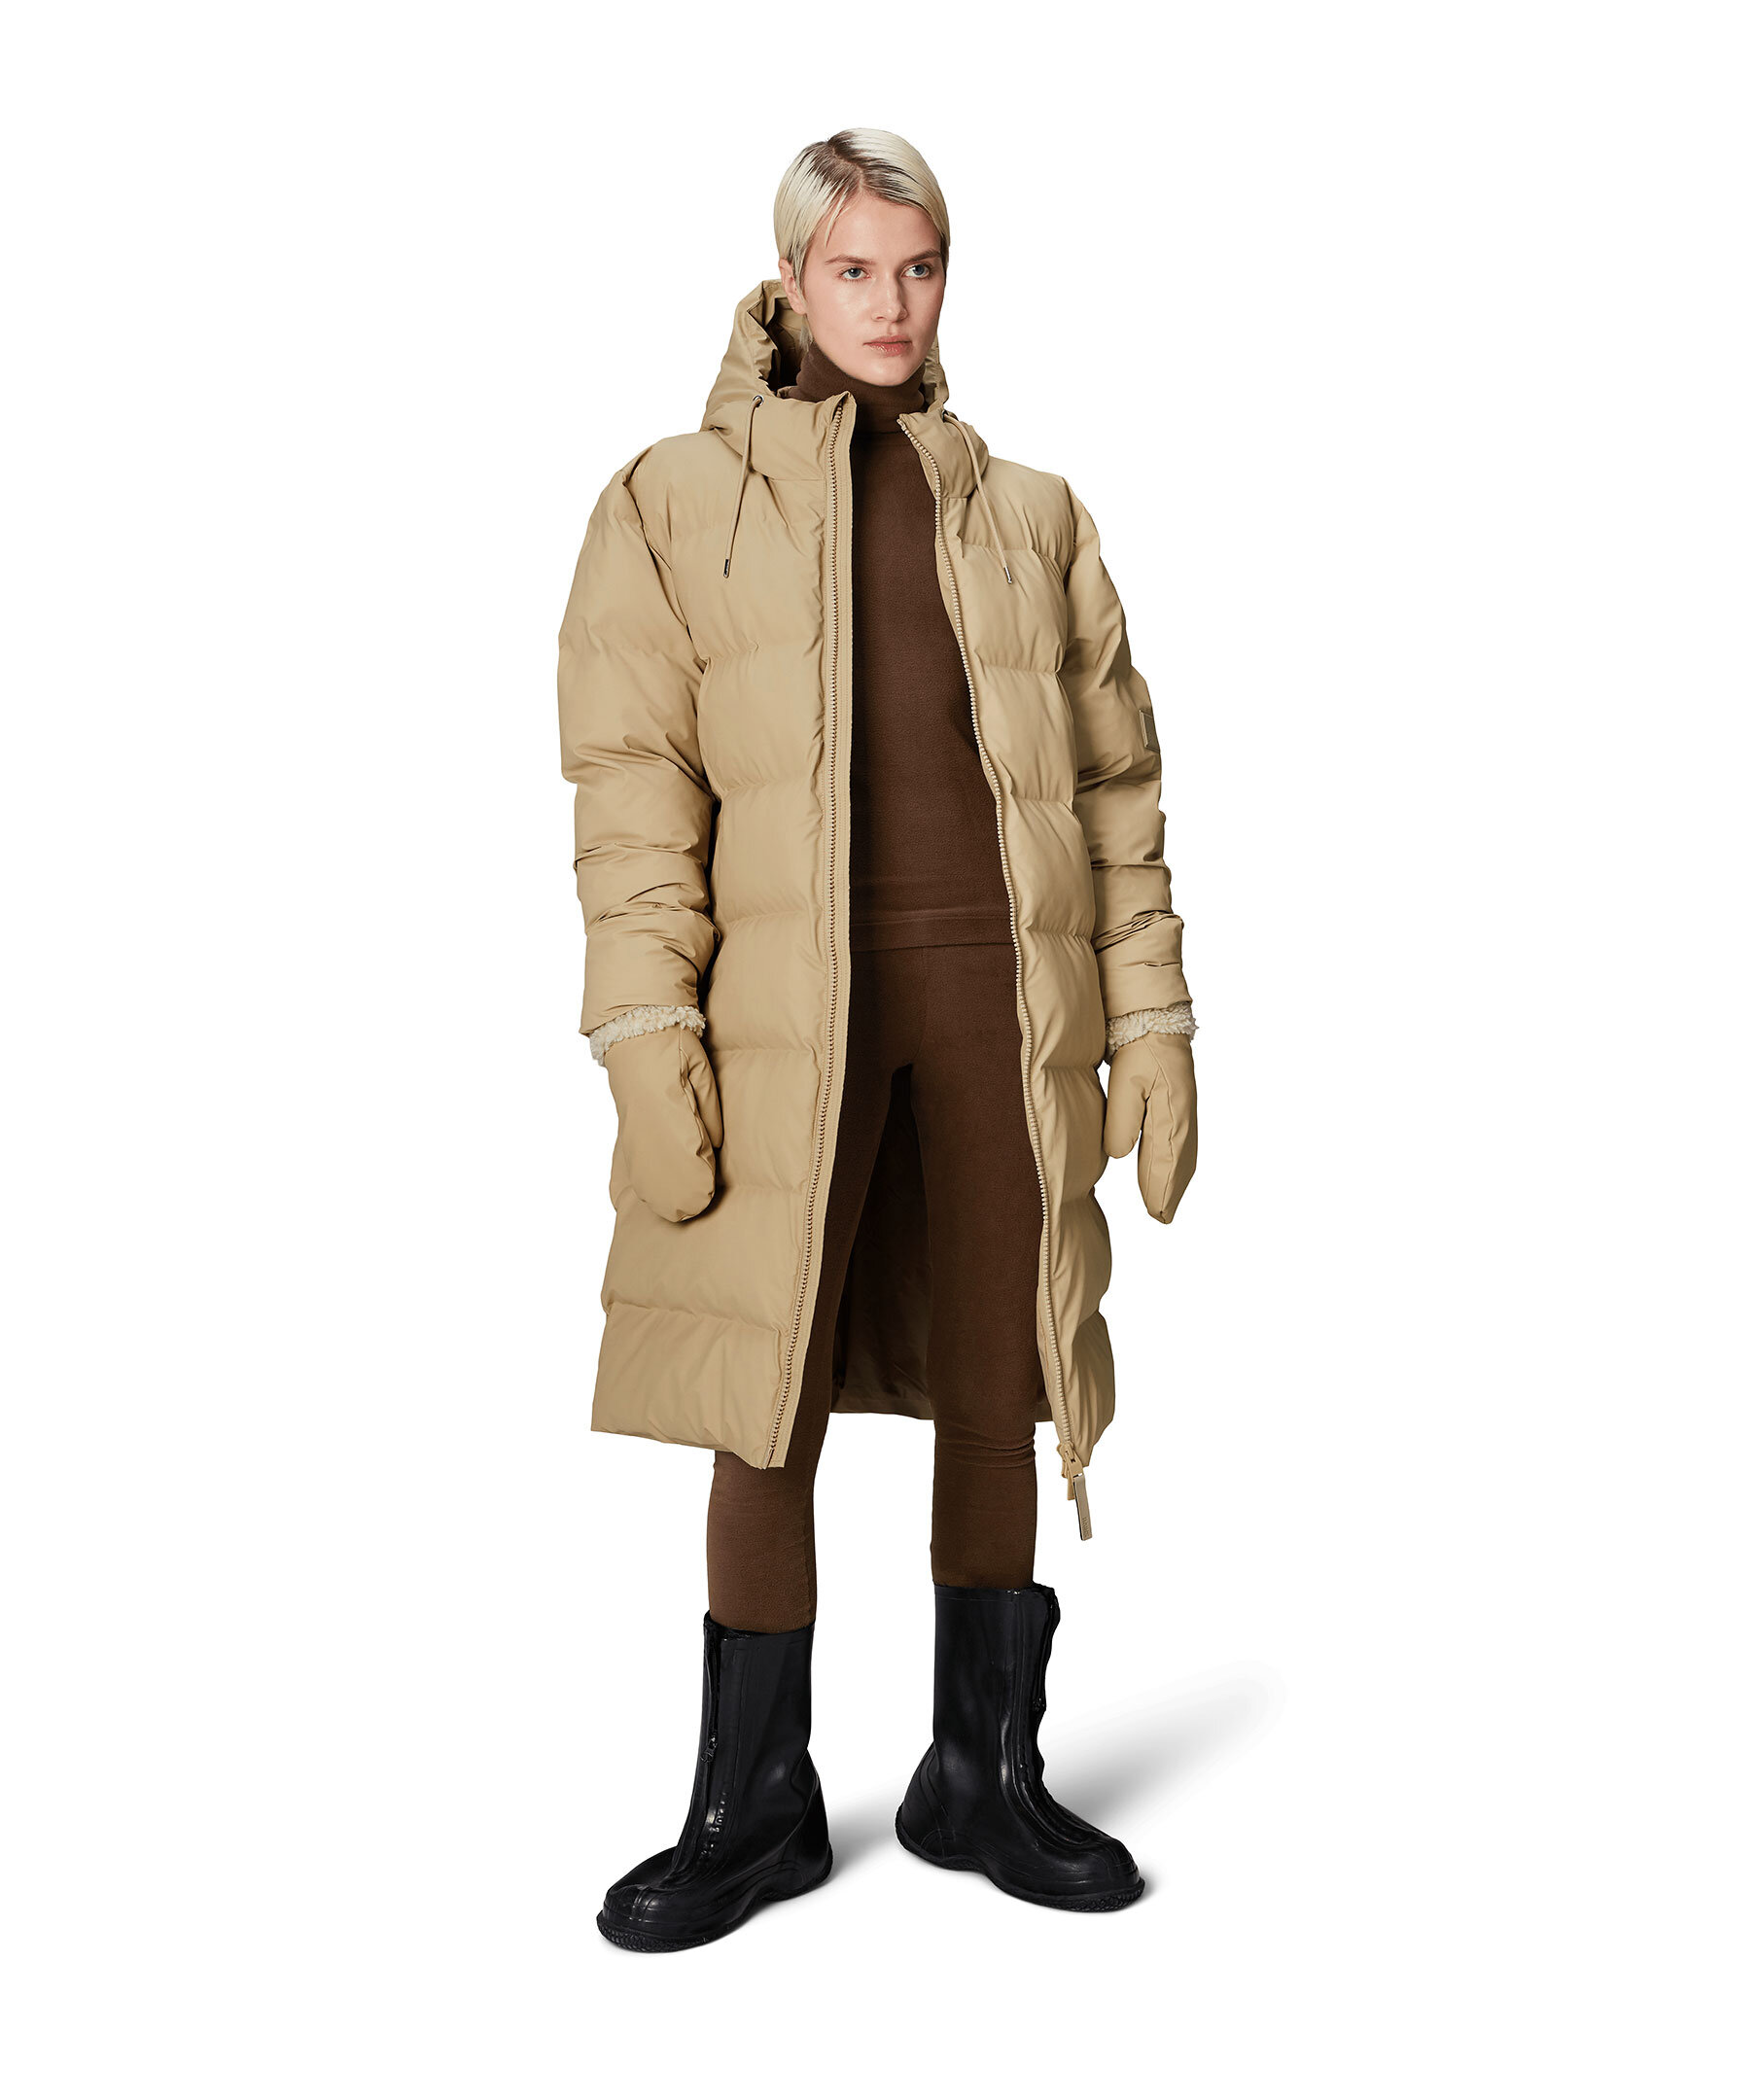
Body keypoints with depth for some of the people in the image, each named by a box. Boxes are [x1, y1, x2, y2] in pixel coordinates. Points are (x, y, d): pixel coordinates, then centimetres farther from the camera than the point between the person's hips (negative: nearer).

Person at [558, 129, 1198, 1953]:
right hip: (787, 1011, -2)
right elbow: (635, 784, -1)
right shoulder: (672, 502, 8)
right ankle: (754, 1805, 18)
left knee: (998, 1392, 8)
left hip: (1003, 992, 3)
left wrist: (1154, 1018, 6)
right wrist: (646, 1033, -10)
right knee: (766, 1403, 0)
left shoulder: (1029, 513, 15)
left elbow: (1117, 778, 13)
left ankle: (984, 1773, 25)